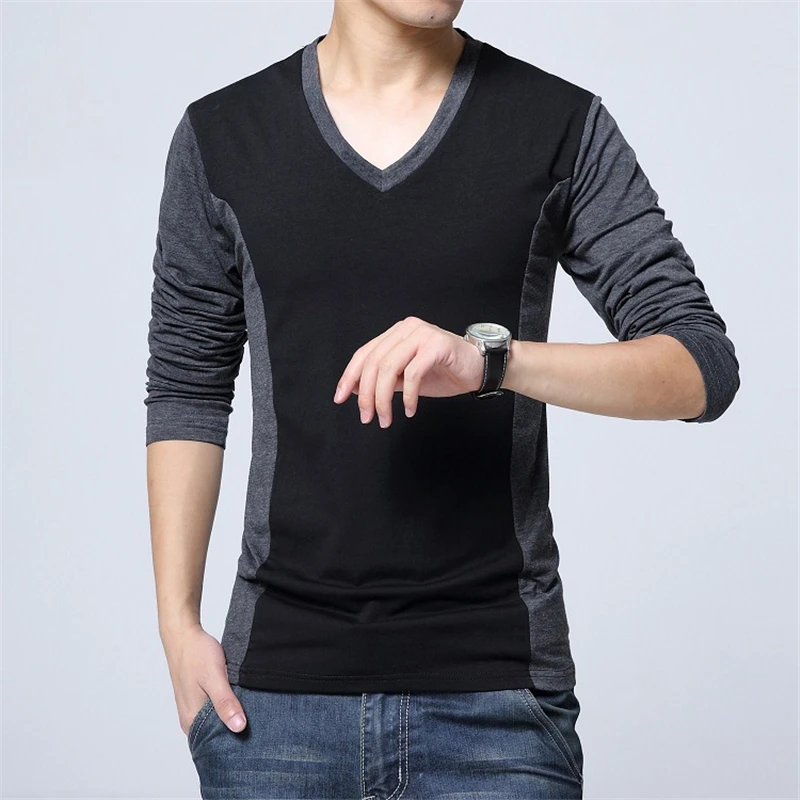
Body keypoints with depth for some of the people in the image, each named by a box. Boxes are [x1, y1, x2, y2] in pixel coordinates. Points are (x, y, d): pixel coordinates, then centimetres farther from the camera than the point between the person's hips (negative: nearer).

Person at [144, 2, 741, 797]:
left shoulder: (563, 126, 0)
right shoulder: (220, 136, 5)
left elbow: (705, 367, -5)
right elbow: (187, 391, 10)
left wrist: (490, 358, -21)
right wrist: (177, 624, 4)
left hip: (495, 681, -1)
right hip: (277, 680, 1)